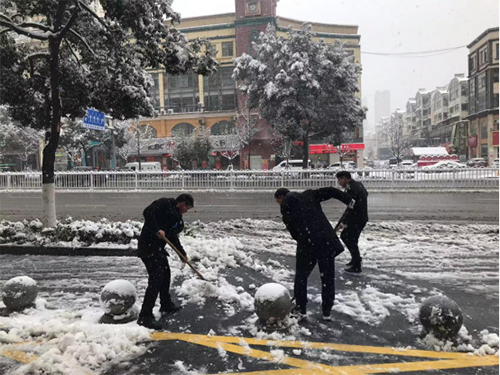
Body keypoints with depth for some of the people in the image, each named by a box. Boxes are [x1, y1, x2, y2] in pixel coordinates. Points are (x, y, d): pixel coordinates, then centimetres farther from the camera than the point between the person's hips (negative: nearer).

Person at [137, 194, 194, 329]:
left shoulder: (176, 217, 17)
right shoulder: (165, 203, -10)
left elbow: (173, 238, 23)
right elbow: (148, 212, -24)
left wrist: (182, 254, 24)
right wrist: (157, 229, -31)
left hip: (158, 247, 10)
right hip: (148, 245, -10)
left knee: (165, 274, 21)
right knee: (156, 279, -12)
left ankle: (166, 305, 39)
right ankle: (145, 316, -6)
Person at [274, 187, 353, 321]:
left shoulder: (286, 206, 10)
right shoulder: (309, 194, 19)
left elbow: (292, 229, 8)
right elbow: (330, 191, 9)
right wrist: (349, 201, 13)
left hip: (307, 241, -3)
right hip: (326, 238, 3)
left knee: (301, 275, 16)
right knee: (328, 276, 13)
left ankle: (301, 309, 19)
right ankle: (327, 311, 21)